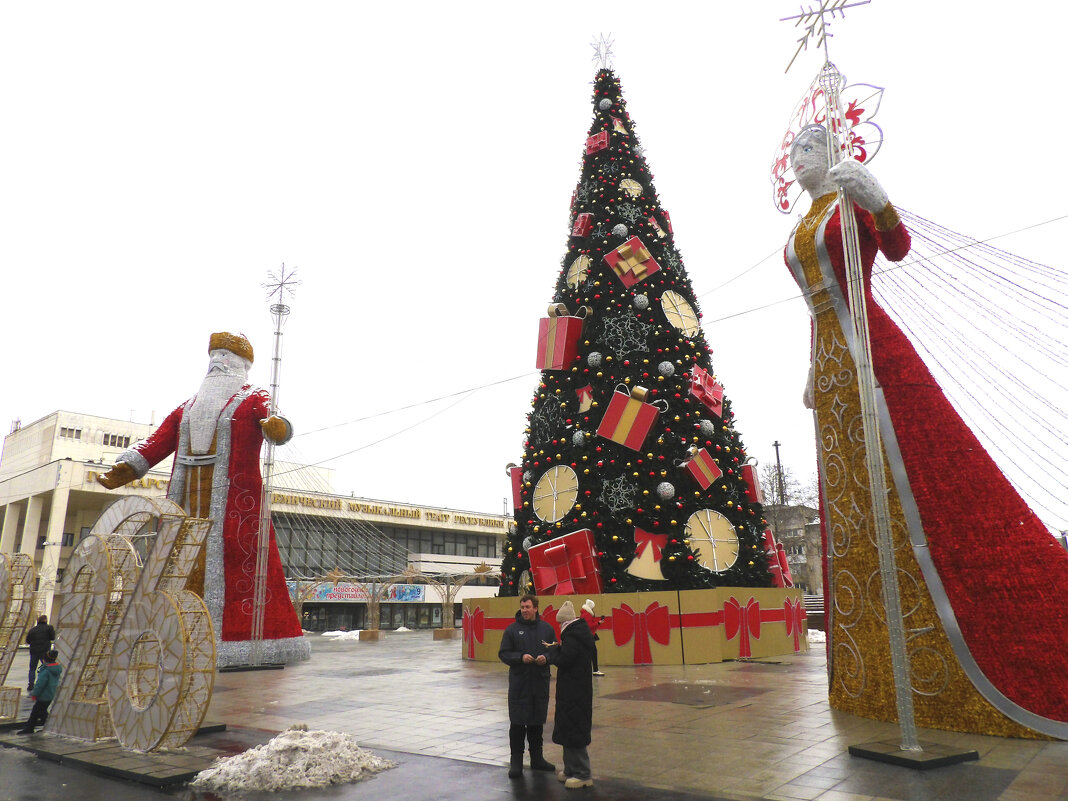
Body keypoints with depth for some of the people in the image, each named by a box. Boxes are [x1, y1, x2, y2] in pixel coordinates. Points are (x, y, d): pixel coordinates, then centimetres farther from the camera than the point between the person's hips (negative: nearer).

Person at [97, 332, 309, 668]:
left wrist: (276, 426, -39)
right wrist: (126, 468, -1)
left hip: (234, 500, -6)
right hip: (186, 501, 6)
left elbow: (273, 419, -15)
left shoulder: (253, 399, 6)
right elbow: (158, 441, 14)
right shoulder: (189, 407, 24)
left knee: (237, 565, -10)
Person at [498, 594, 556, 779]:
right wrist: (521, 657, -17)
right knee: (517, 723, -1)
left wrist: (546, 658, -11)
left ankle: (537, 758, 27)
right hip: (518, 683, -2)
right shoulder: (512, 629, -1)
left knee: (537, 722, 13)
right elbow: (503, 654, -1)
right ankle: (516, 761, 11)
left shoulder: (547, 629, 6)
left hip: (540, 683, 3)